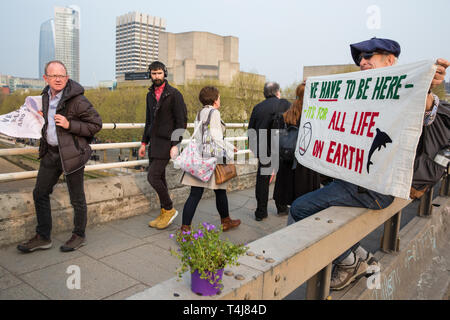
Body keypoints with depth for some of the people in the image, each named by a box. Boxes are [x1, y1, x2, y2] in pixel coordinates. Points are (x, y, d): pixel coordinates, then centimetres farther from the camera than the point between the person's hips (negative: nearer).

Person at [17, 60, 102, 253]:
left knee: (76, 198, 5)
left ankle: (79, 236, 24)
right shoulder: (46, 96, 9)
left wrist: (69, 125, -21)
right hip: (51, 151, 8)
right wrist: (43, 118, 7)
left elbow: (96, 124, -13)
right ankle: (43, 237, 27)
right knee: (40, 193, 13)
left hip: (72, 153, -8)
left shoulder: (77, 100, -15)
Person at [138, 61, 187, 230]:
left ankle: (169, 209, 5)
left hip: (167, 142, -7)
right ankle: (164, 214, 20)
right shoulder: (150, 95, 15)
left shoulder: (174, 94, -8)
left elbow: (181, 121, -11)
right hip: (154, 141, 7)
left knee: (153, 177, -13)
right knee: (159, 178, 10)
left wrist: (176, 145, -18)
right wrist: (144, 143, 17)